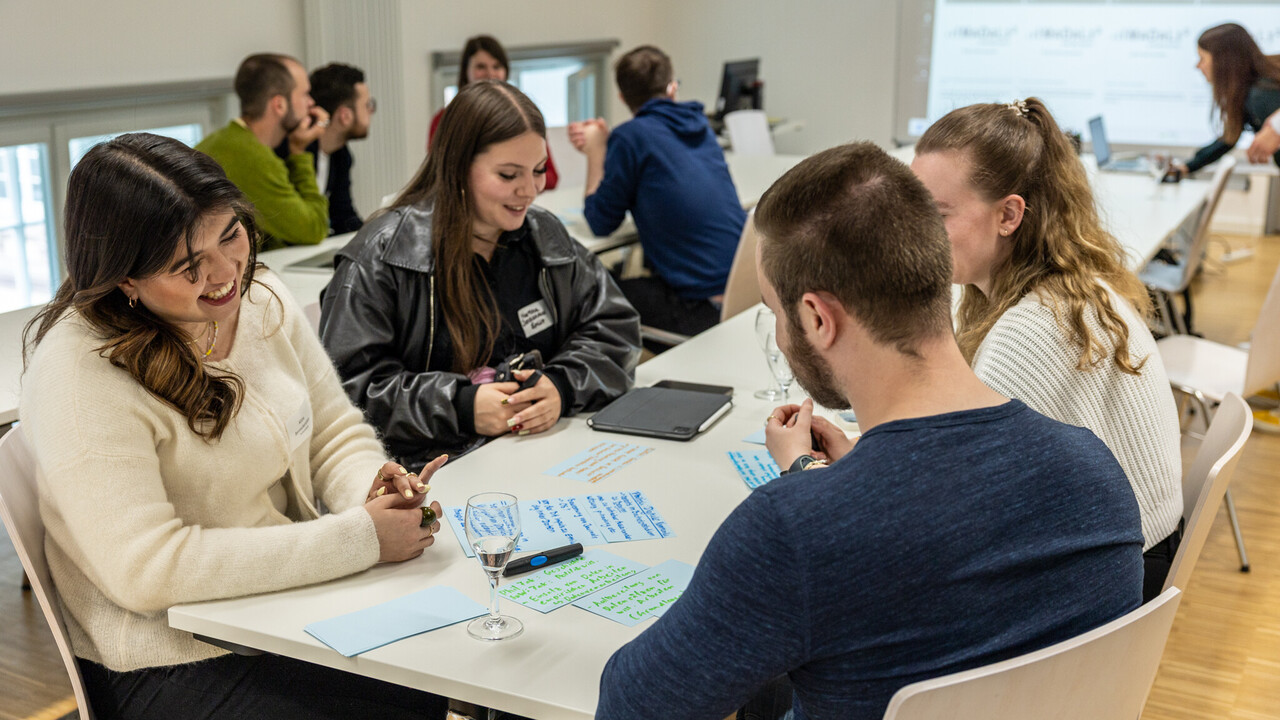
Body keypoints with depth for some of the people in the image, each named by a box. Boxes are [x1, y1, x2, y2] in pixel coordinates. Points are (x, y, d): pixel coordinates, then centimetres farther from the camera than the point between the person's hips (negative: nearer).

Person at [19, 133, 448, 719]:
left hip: (297, 596, 7)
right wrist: (361, 537, -25)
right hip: (176, 665, -6)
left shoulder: (260, 299, 2)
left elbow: (335, 433, 10)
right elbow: (146, 569, -25)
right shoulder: (77, 372, -20)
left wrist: (370, 489, -14)